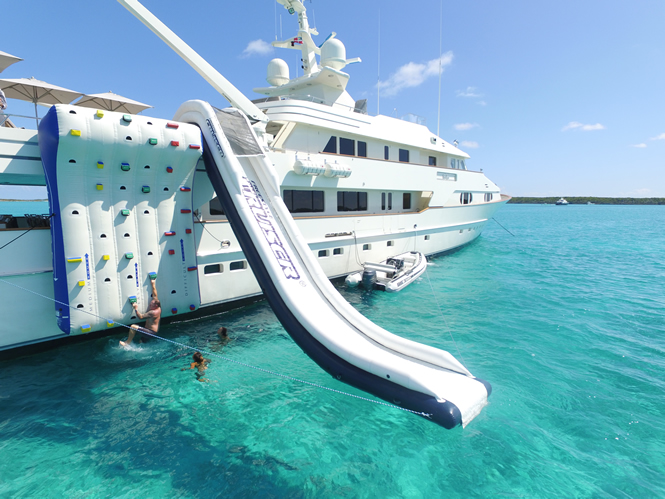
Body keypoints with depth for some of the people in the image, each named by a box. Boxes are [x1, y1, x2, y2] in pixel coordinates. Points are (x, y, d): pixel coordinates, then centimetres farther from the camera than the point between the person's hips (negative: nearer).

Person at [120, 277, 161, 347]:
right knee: (141, 342, 25)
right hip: (152, 331, 11)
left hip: (151, 331, -11)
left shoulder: (153, 312, -24)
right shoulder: (158, 308, 2)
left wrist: (136, 309, -14)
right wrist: (153, 285, 16)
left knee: (133, 327, -18)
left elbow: (140, 316, -22)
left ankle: (127, 343, -7)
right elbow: (155, 295, 11)